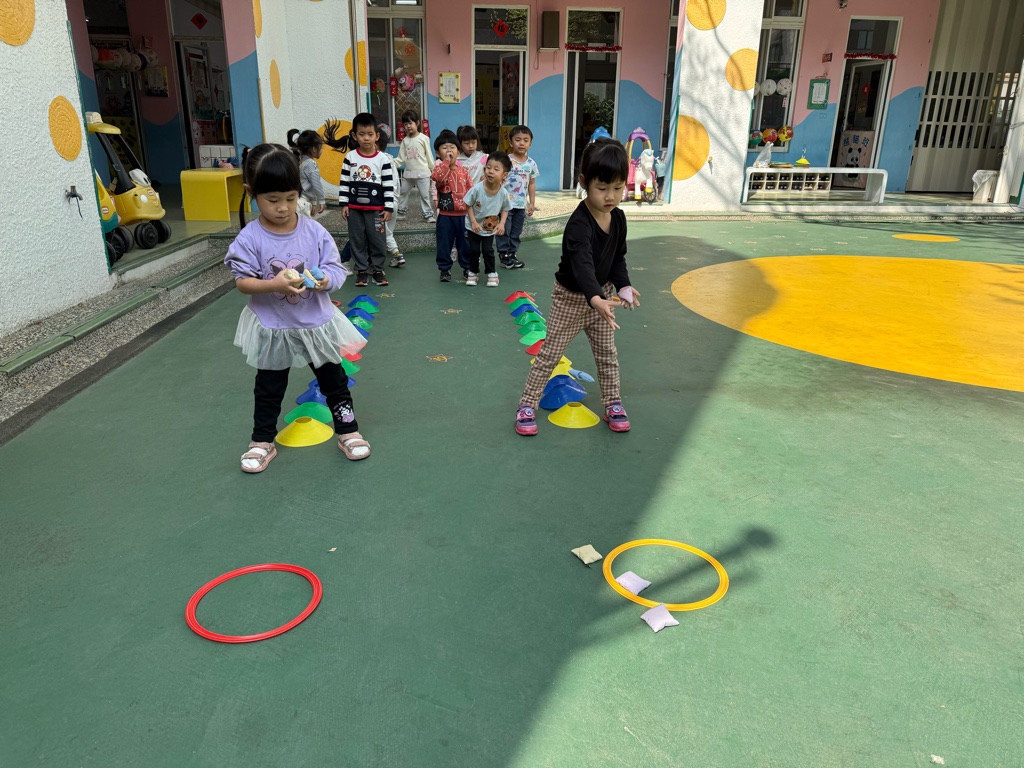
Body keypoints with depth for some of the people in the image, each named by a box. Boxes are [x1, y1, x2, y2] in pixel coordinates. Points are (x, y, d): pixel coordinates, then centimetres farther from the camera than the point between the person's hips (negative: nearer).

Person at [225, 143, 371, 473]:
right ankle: (263, 442, 34)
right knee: (269, 389, 16)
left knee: (334, 381, 14)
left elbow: (336, 268, -6)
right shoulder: (250, 238, -14)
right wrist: (274, 284, -31)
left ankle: (348, 432, 31)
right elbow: (242, 282, -13)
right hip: (272, 328, -1)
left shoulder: (313, 231, -10)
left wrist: (324, 279, -28)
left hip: (316, 323, 1)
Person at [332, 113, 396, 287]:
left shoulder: (383, 159, -2)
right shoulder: (350, 158, 3)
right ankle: (361, 270, 18)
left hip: (376, 208, -2)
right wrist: (344, 204, 1)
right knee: (357, 240, 8)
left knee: (378, 240, 3)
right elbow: (344, 183, 6)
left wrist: (388, 208, -5)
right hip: (354, 208, 2)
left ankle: (378, 269, 18)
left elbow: (389, 186, -2)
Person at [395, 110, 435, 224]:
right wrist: (392, 163, -7)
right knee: (403, 192, 13)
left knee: (424, 194, -3)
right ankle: (401, 212, 27)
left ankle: (428, 214, 5)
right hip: (408, 173, 5)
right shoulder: (405, 140, 8)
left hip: (422, 172, -5)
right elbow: (401, 158, 8)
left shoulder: (423, 138, -2)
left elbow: (429, 155, 1)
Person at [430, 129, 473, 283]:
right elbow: (439, 178, -26)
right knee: (444, 243, 4)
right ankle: (445, 269, 16)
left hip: (463, 214, 3)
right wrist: (446, 162, -23)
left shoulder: (463, 171, 8)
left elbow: (470, 189, 9)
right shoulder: (440, 169, -3)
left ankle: (467, 267, 27)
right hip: (445, 214, -3)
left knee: (465, 242, 12)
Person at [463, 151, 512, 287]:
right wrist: (474, 222, -19)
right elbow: (469, 205, -11)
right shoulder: (477, 189, -23)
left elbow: (505, 209, -1)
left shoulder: (503, 193, -18)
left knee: (488, 250, -2)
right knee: (474, 249, 4)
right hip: (474, 226, 0)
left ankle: (491, 273, 19)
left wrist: (502, 224, -15)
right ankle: (473, 272, 26)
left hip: (490, 227, 0)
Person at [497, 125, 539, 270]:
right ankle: (504, 255, 11)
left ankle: (512, 254, 23)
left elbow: (532, 184, 13)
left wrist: (531, 203, 11)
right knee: (504, 231, 0)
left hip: (522, 204, 5)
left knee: (516, 232, 12)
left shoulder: (531, 164, 5)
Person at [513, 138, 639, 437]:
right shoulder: (578, 224, -30)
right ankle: (527, 405, 16)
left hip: (601, 294, 6)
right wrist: (596, 299, -61)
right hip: (571, 297, -6)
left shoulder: (618, 217, -6)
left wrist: (623, 285, -11)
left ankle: (612, 403, 31)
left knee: (607, 354, 15)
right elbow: (582, 264, -45)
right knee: (549, 354, 3)